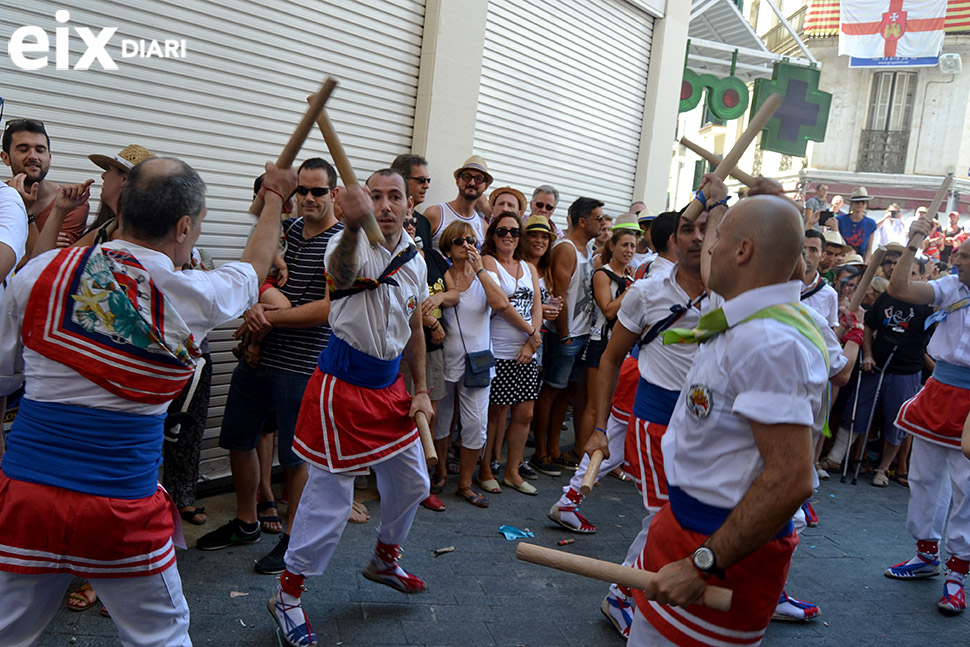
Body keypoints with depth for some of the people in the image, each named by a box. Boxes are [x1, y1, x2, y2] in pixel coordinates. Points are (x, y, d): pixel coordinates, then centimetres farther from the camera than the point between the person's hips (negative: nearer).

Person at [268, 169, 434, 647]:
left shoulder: (415, 260, 6)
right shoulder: (351, 244, -17)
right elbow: (341, 272, -44)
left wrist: (420, 390, 15)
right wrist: (353, 227, -64)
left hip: (389, 384, 8)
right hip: (344, 385, -7)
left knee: (412, 483, 20)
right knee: (330, 500, -2)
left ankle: (384, 559, 47)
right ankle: (288, 595, 20)